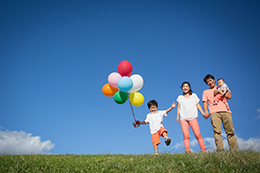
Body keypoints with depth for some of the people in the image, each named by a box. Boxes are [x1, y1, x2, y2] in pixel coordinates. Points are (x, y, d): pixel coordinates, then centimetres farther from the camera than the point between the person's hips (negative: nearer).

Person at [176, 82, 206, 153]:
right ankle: (187, 150, -10)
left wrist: (203, 113, 3)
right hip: (183, 119, 1)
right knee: (186, 135, -11)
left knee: (198, 134, -10)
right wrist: (177, 116, 2)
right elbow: (179, 107, 13)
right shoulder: (180, 97, 16)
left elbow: (198, 105, 14)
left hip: (193, 118, 0)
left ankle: (203, 149, 0)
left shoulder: (194, 96, 16)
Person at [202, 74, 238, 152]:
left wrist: (219, 92, 4)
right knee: (217, 131, -16)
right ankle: (220, 150, -20)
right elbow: (205, 102, 14)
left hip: (225, 111, 0)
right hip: (214, 112, 0)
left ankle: (234, 150, -7)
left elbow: (229, 96, 10)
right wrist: (206, 111, -3)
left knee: (230, 131, -8)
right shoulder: (206, 92, 26)